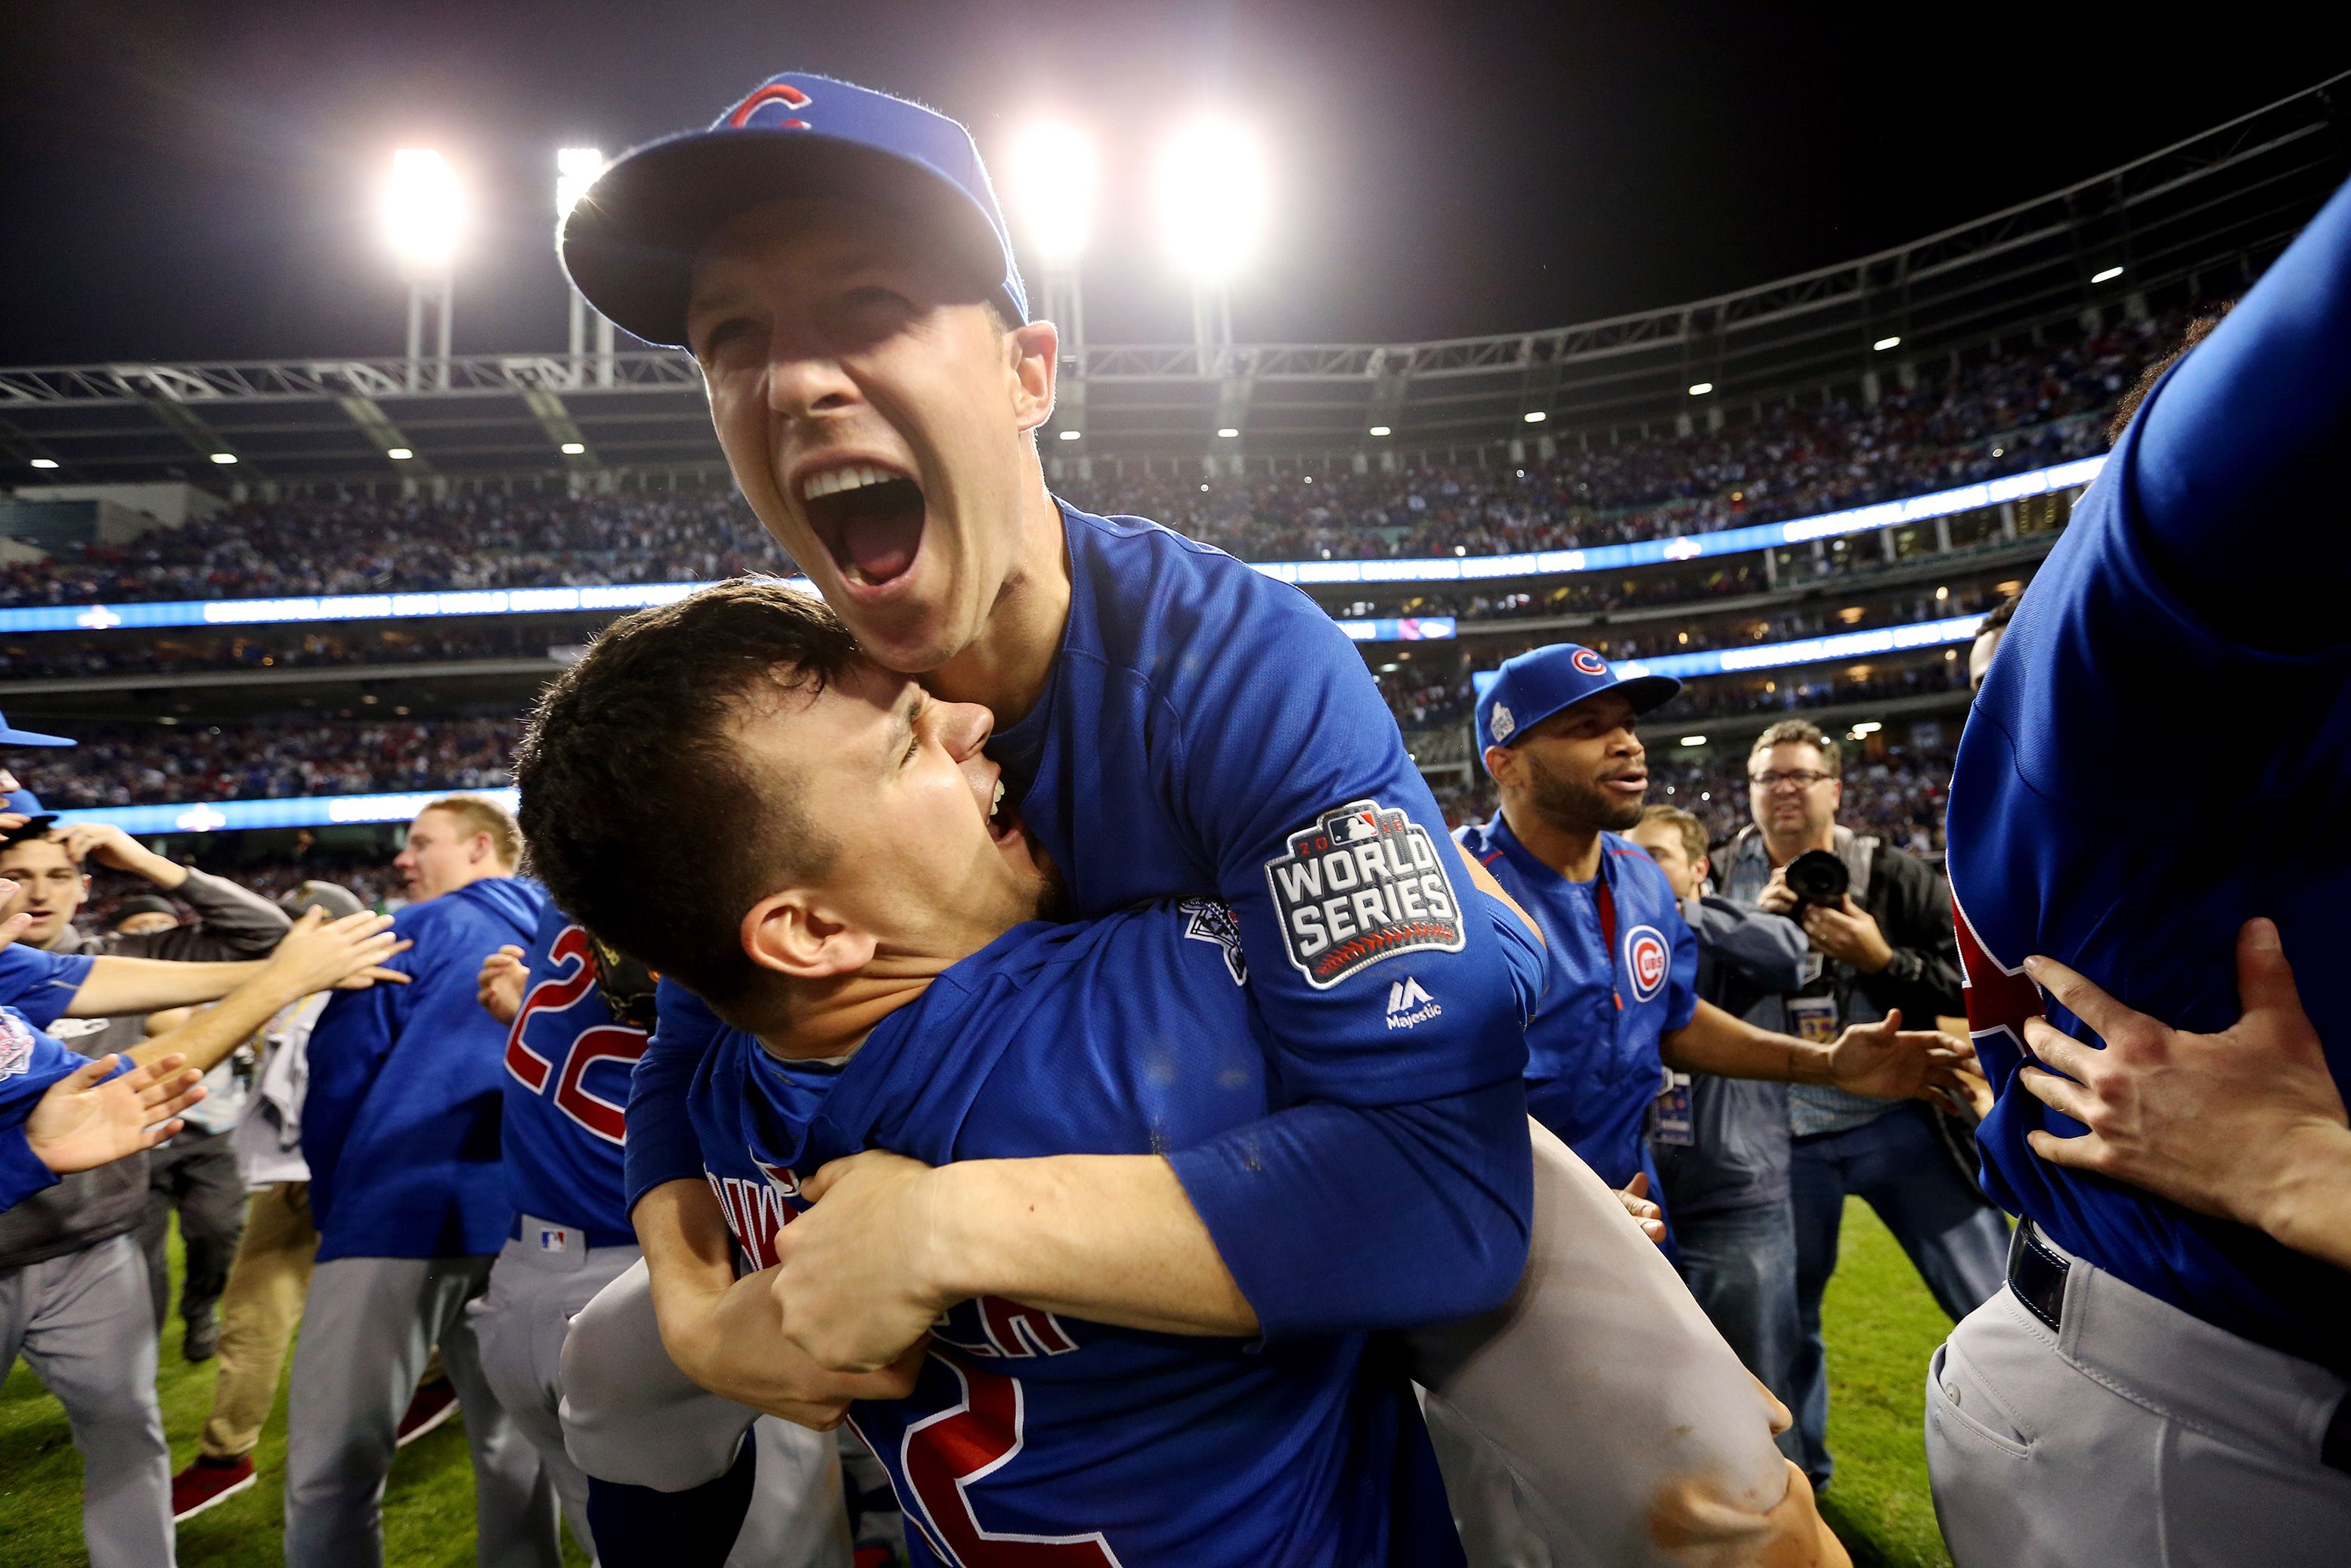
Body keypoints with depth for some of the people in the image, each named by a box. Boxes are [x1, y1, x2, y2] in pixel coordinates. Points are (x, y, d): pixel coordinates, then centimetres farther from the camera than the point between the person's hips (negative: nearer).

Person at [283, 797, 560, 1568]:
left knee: (335, 1463, 2)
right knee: (515, 1451, 14)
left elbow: (339, 1070, -2)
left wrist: (334, 1201, 11)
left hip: (404, 1211, -5)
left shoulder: (422, 932, 0)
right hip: (525, 1222, 6)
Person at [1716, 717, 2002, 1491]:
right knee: (1785, 1319, 15)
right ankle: (1798, 1473, 36)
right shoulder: (1726, 882, 2)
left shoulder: (1891, 874, -2)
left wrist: (1880, 959, -19)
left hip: (1899, 1125, -1)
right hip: (1782, 1136, 2)